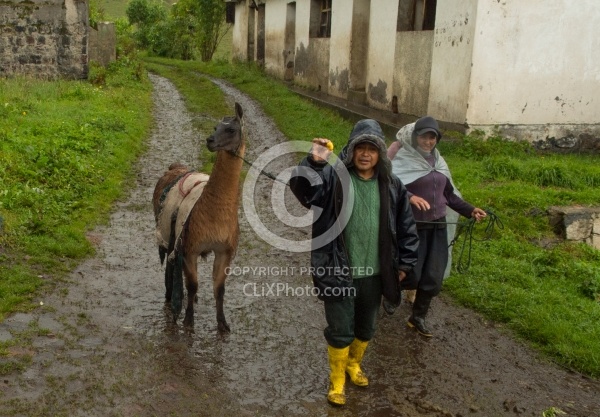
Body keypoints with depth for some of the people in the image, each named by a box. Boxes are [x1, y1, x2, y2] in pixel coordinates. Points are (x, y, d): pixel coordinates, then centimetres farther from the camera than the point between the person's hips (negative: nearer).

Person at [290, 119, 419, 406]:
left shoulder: (391, 186, 0)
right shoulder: (332, 177, -11)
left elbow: (406, 226, 8)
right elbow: (300, 187, -29)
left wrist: (404, 264, 8)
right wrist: (312, 163, -45)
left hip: (373, 274, 4)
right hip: (338, 272, -4)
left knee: (366, 328, 21)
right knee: (340, 330, 7)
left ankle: (354, 364, 48)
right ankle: (337, 379, 30)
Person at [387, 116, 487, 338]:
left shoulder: (438, 162, 10)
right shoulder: (404, 160, -10)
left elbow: (448, 193, 15)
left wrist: (470, 210, 4)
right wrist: (410, 197, -39)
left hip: (438, 227, 6)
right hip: (412, 227, -6)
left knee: (433, 276, 6)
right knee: (411, 275, -2)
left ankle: (417, 317, 24)